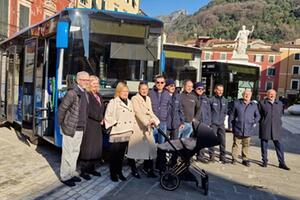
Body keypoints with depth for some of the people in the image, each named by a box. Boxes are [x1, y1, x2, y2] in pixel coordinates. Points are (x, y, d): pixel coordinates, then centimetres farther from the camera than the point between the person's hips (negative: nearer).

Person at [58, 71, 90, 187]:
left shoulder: (85, 93, 8)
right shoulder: (72, 92, -16)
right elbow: (61, 109, -13)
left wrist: (84, 125, 14)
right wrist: (61, 124, -6)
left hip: (80, 129, 8)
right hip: (70, 128, -8)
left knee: (75, 152, 17)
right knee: (68, 153, 4)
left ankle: (72, 173, 32)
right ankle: (65, 176, 19)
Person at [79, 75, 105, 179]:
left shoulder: (99, 96, 15)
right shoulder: (86, 95, -11)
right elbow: (89, 111, -16)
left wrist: (101, 119, -3)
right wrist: (100, 118, -6)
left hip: (98, 125, 8)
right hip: (89, 125, -8)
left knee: (97, 147, 11)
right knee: (87, 147, -1)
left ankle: (91, 168, 24)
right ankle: (84, 170, 12)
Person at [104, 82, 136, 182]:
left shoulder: (129, 102, 14)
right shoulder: (113, 102, -7)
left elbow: (132, 116, 17)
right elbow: (107, 116, -11)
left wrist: (132, 127, 10)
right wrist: (115, 123, -12)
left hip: (126, 133, 6)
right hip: (116, 133, -6)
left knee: (122, 154, 13)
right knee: (114, 154, 2)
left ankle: (119, 172, 25)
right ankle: (113, 173, 15)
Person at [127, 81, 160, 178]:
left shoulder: (148, 99, 16)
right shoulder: (134, 99, -7)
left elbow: (150, 112, 12)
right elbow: (138, 112, -20)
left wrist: (155, 121, -7)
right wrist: (147, 122, -31)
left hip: (147, 127, 6)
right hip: (137, 127, -6)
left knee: (150, 147, 3)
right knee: (135, 148, 0)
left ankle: (147, 168, 17)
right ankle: (134, 169, 15)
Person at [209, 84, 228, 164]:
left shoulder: (224, 100, 8)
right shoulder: (211, 100, -8)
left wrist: (223, 119, 11)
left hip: (221, 124, 4)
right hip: (213, 124, -4)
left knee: (223, 141, 4)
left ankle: (223, 156, 15)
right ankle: (211, 155, 14)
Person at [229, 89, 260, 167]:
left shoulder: (254, 105, 6)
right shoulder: (236, 103, 2)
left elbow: (257, 116, 15)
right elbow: (231, 114, 6)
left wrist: (254, 123, 4)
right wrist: (232, 123, 3)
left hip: (248, 129, 1)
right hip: (237, 128, -1)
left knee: (246, 145, 8)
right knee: (236, 144, 7)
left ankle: (245, 159, 19)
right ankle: (234, 159, 17)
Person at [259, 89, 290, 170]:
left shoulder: (279, 103, 12)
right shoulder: (262, 103, 1)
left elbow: (280, 114, 19)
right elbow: (259, 114, 5)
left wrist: (278, 122, 9)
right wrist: (263, 122, 0)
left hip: (276, 128, 2)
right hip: (265, 128, -2)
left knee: (279, 146, 3)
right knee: (264, 145, 5)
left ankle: (282, 163, 12)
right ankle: (264, 161, 17)